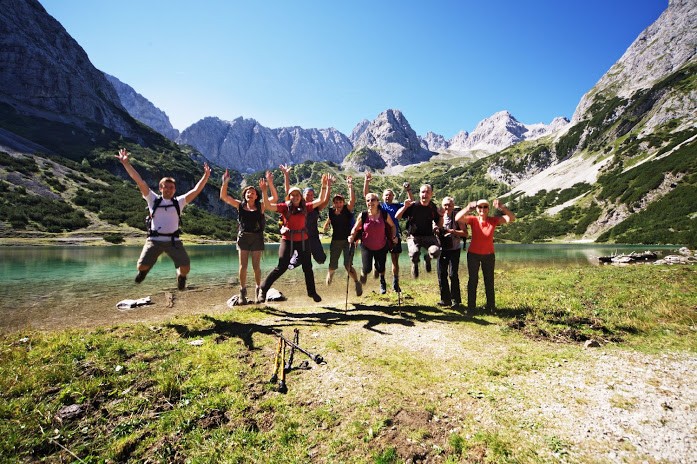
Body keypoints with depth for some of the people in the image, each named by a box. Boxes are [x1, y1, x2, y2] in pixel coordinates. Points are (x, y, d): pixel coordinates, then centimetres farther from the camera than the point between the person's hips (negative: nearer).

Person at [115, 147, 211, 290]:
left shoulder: (178, 202, 9)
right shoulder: (153, 200, 8)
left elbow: (196, 190, 4)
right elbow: (140, 181, 3)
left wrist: (206, 176, -4)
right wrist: (126, 163, -2)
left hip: (173, 241, 0)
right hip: (154, 240, 0)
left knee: (185, 267, -14)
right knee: (141, 266, -9)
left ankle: (181, 276, 25)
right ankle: (144, 269, 32)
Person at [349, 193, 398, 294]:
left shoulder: (384, 214, -11)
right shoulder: (363, 216, -12)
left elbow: (392, 226, 6)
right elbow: (355, 229, -1)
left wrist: (394, 237, -7)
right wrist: (352, 237, -18)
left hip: (381, 247, 1)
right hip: (366, 247, -1)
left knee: (381, 268, 13)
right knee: (367, 269, -8)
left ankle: (382, 283, 49)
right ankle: (362, 276, 33)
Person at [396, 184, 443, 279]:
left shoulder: (434, 208, 2)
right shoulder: (413, 206, -6)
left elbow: (439, 225, 12)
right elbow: (397, 217, -6)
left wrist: (441, 215, -7)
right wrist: (405, 207, -20)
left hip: (429, 236, 2)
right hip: (414, 237, -2)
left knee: (436, 252, -28)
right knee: (414, 254, -32)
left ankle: (427, 258, 13)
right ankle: (415, 263, 9)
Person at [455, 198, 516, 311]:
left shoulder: (494, 220, -7)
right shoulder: (473, 220, -9)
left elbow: (511, 218, -18)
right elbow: (457, 218, -25)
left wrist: (502, 207, -34)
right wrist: (468, 208, -41)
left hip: (489, 255, 1)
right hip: (473, 254, -1)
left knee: (489, 281, 8)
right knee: (473, 280, 6)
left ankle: (491, 306, 19)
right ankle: (471, 306, 14)